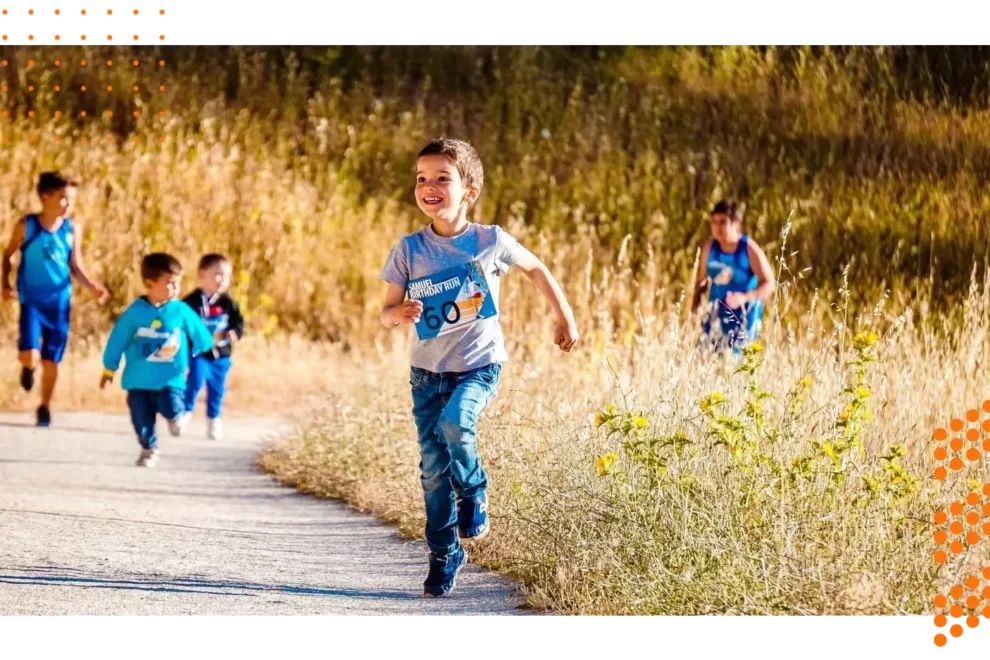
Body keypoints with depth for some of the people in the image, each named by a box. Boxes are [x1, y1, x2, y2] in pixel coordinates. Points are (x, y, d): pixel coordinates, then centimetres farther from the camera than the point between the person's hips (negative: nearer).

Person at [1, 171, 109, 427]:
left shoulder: (73, 228, -4)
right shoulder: (26, 225, -10)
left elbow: (76, 266, 2)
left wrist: (94, 286, -13)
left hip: (59, 302, 2)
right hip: (32, 301, -2)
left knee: (51, 360, 8)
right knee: (30, 357, -17)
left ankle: (45, 407, 28)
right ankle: (27, 367, 21)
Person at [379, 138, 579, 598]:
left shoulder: (490, 241, -7)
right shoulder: (409, 250, -4)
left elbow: (536, 269, 12)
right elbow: (386, 312, 1)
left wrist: (565, 318, 14)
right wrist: (399, 314, -23)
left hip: (478, 365, -2)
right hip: (427, 369, 2)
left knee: (454, 423, -30)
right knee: (433, 466, 0)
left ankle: (474, 490, 0)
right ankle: (443, 555, 16)